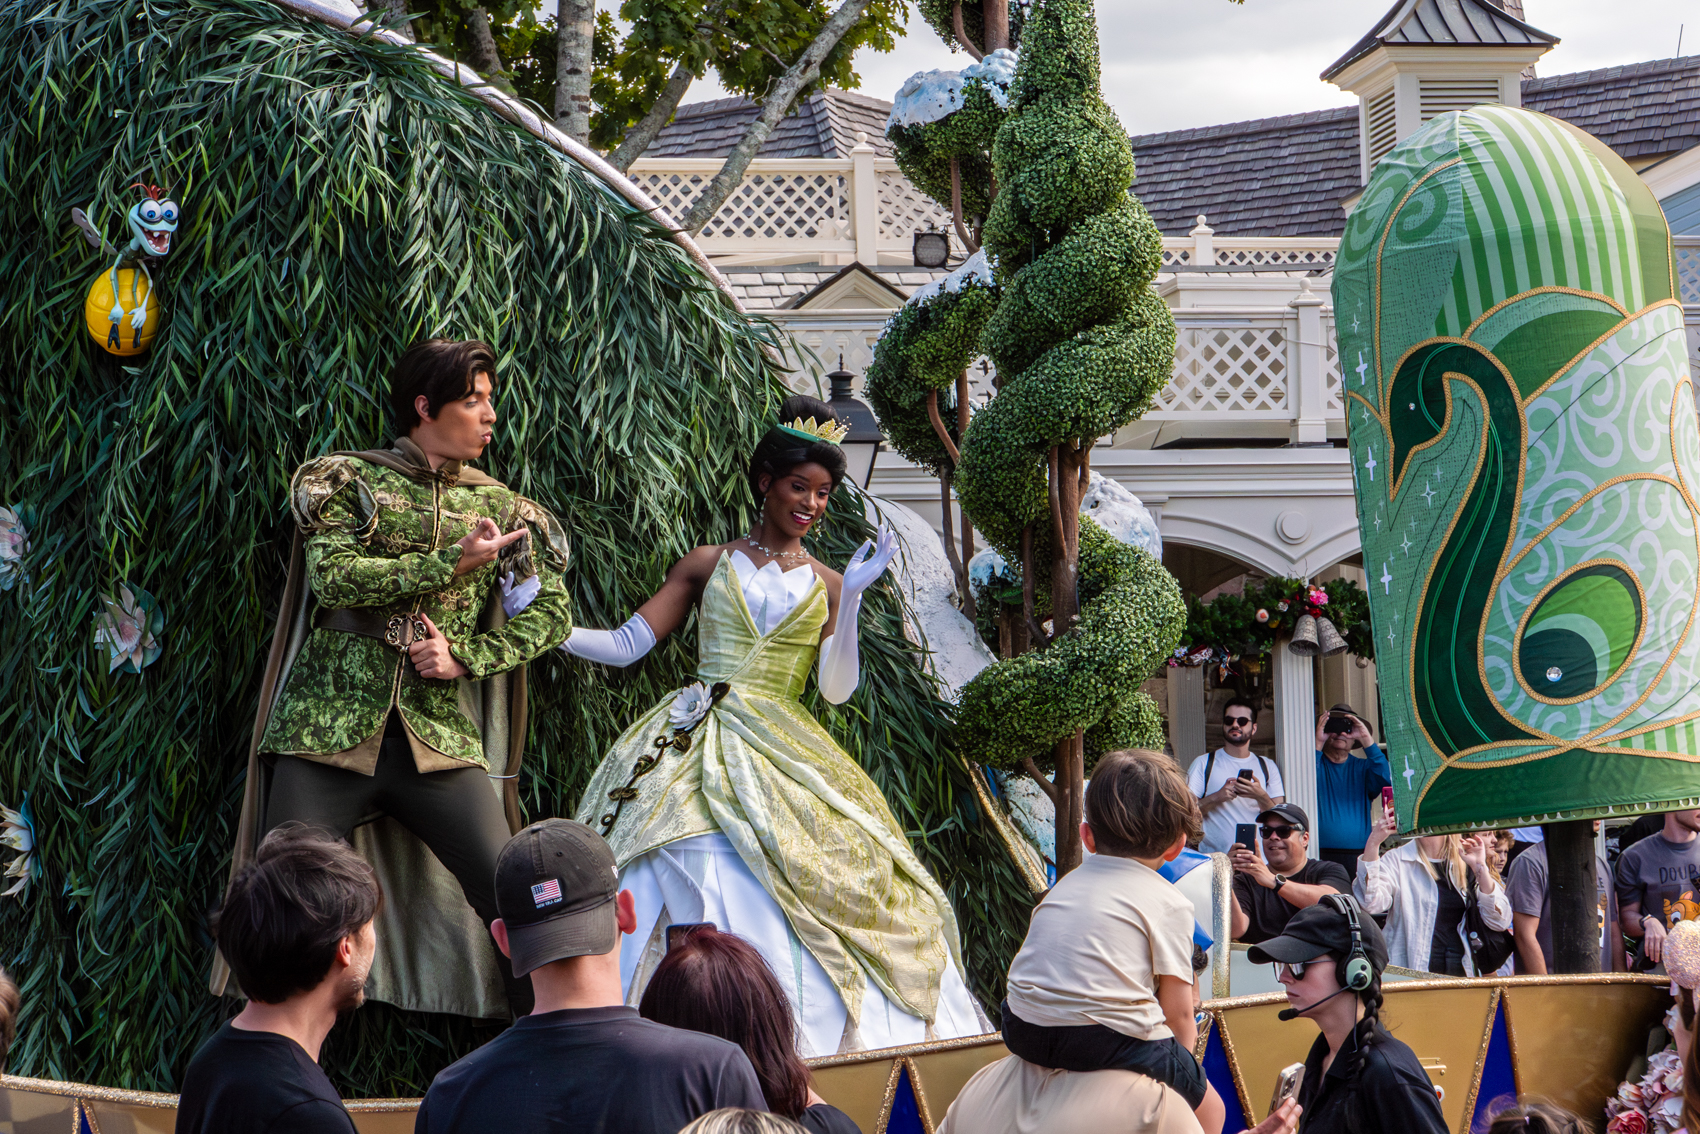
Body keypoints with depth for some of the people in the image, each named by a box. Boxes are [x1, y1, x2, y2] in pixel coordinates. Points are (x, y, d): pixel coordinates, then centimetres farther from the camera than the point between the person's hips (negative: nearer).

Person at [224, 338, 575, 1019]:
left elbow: (552, 611, 10)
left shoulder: (499, 506, 15)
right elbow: (334, 576, -11)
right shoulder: (345, 480, 5)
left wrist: (465, 655, -5)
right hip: (327, 728, -2)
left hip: (439, 739, 2)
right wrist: (453, 564, -14)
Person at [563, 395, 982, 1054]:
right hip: (698, 746, -1)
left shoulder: (825, 585, 14)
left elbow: (837, 689, 1)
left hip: (779, 754, 1)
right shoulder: (709, 566, 12)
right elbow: (627, 644, 9)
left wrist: (850, 599, -8)